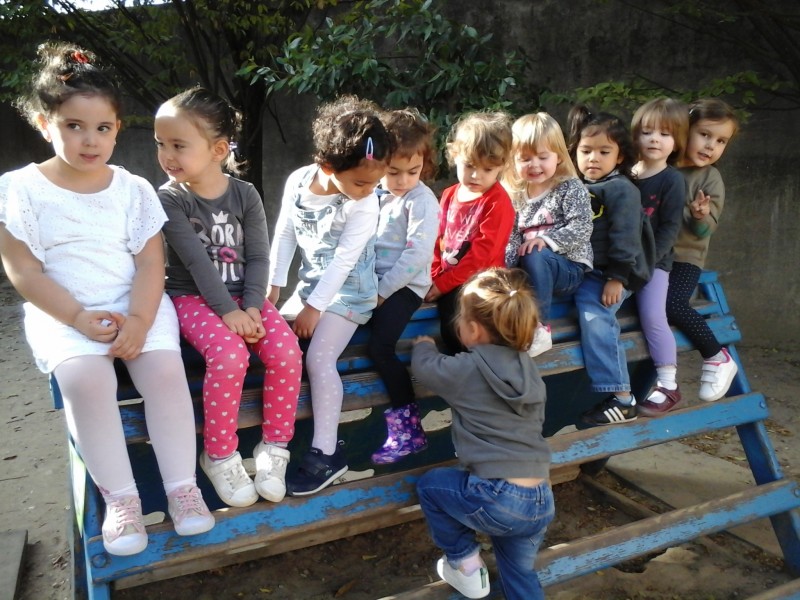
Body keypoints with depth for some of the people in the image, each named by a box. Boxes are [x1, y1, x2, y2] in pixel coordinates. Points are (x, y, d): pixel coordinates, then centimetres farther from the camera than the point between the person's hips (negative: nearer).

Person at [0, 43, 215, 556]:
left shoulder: (134, 189, 5)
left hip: (135, 306, 1)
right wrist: (80, 317, -17)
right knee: (85, 376, -30)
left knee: (164, 367, -26)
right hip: (61, 314, -1)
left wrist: (139, 318, -19)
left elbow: (151, 264, -1)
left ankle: (182, 486, -12)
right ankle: (120, 497, -15)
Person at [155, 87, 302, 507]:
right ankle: (220, 456, -9)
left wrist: (252, 306, -17)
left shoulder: (245, 194, 1)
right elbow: (197, 261, -16)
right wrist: (228, 311, -23)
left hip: (244, 296, 3)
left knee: (286, 351, -21)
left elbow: (258, 256, -3)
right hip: (194, 298, -3)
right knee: (229, 356, -31)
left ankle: (273, 448, -2)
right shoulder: (170, 199, -7)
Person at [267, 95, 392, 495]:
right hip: (310, 283, 6)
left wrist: (315, 307, -18)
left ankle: (327, 454, -9)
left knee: (319, 357, -18)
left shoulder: (364, 206, -22)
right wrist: (273, 284, 3)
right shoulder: (298, 181, -9)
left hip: (347, 292, -6)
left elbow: (343, 261, -21)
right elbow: (284, 234, 1)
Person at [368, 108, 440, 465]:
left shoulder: (422, 201, -9)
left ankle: (409, 427, -6)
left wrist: (384, 291, -16)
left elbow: (418, 254, -17)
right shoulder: (373, 194, 8)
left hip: (403, 285, -7)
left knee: (379, 347, -20)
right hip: (371, 281, 7)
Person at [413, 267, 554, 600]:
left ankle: (466, 565, 25)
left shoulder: (467, 369, -10)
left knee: (429, 484, 20)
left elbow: (423, 366, 8)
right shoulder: (528, 367, 7)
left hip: (497, 500, -6)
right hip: (542, 504, 6)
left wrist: (424, 344, 30)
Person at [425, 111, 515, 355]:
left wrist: (443, 284, -16)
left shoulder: (497, 201, -11)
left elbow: (482, 254, -16)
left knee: (452, 316, -28)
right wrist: (433, 277, -1)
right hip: (447, 280, 7)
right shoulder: (449, 195, 10)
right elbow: (438, 239, 13)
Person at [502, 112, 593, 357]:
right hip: (532, 267, 4)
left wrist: (548, 239, -27)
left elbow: (581, 229, -16)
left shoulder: (571, 188, -5)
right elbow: (511, 239, 1)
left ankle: (539, 327, -24)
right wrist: (504, 267, -17)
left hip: (569, 266, -4)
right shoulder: (514, 195, 8)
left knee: (535, 258, -34)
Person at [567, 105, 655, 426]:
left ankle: (621, 398, -23)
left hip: (611, 274, -8)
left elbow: (624, 236, -15)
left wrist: (616, 278, -20)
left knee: (594, 314, -27)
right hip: (582, 271, 9)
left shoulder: (621, 190, -8)